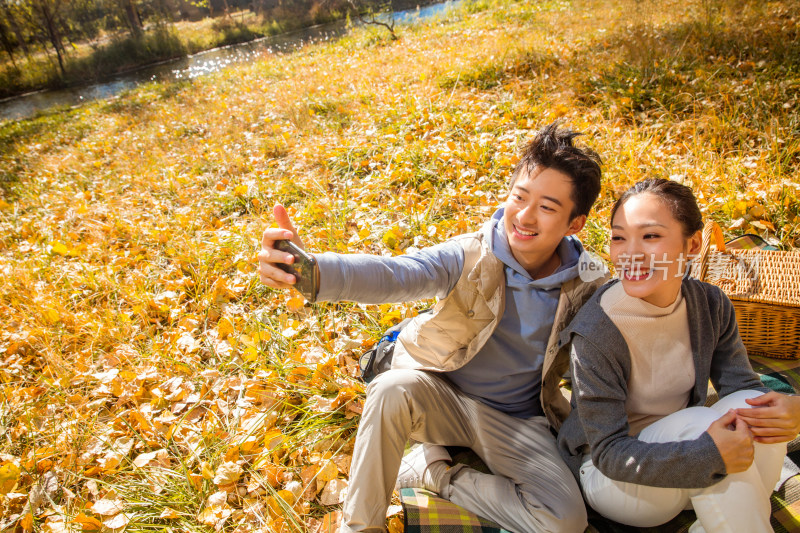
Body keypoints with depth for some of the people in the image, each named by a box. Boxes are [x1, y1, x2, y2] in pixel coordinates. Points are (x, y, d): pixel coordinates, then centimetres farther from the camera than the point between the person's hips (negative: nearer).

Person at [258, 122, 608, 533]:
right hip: (442, 393, -1)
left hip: (515, 419, 2)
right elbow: (394, 275, -37)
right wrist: (312, 270, -56)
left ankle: (436, 473, 1)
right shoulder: (471, 256, -20)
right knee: (391, 390, -35)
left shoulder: (588, 286, -11)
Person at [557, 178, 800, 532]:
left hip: (679, 455, 6)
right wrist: (708, 456, -38)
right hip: (610, 476, -5)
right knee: (698, 421, -30)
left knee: (756, 408, -20)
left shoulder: (711, 305, -8)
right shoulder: (595, 332, -27)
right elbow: (610, 454, -24)